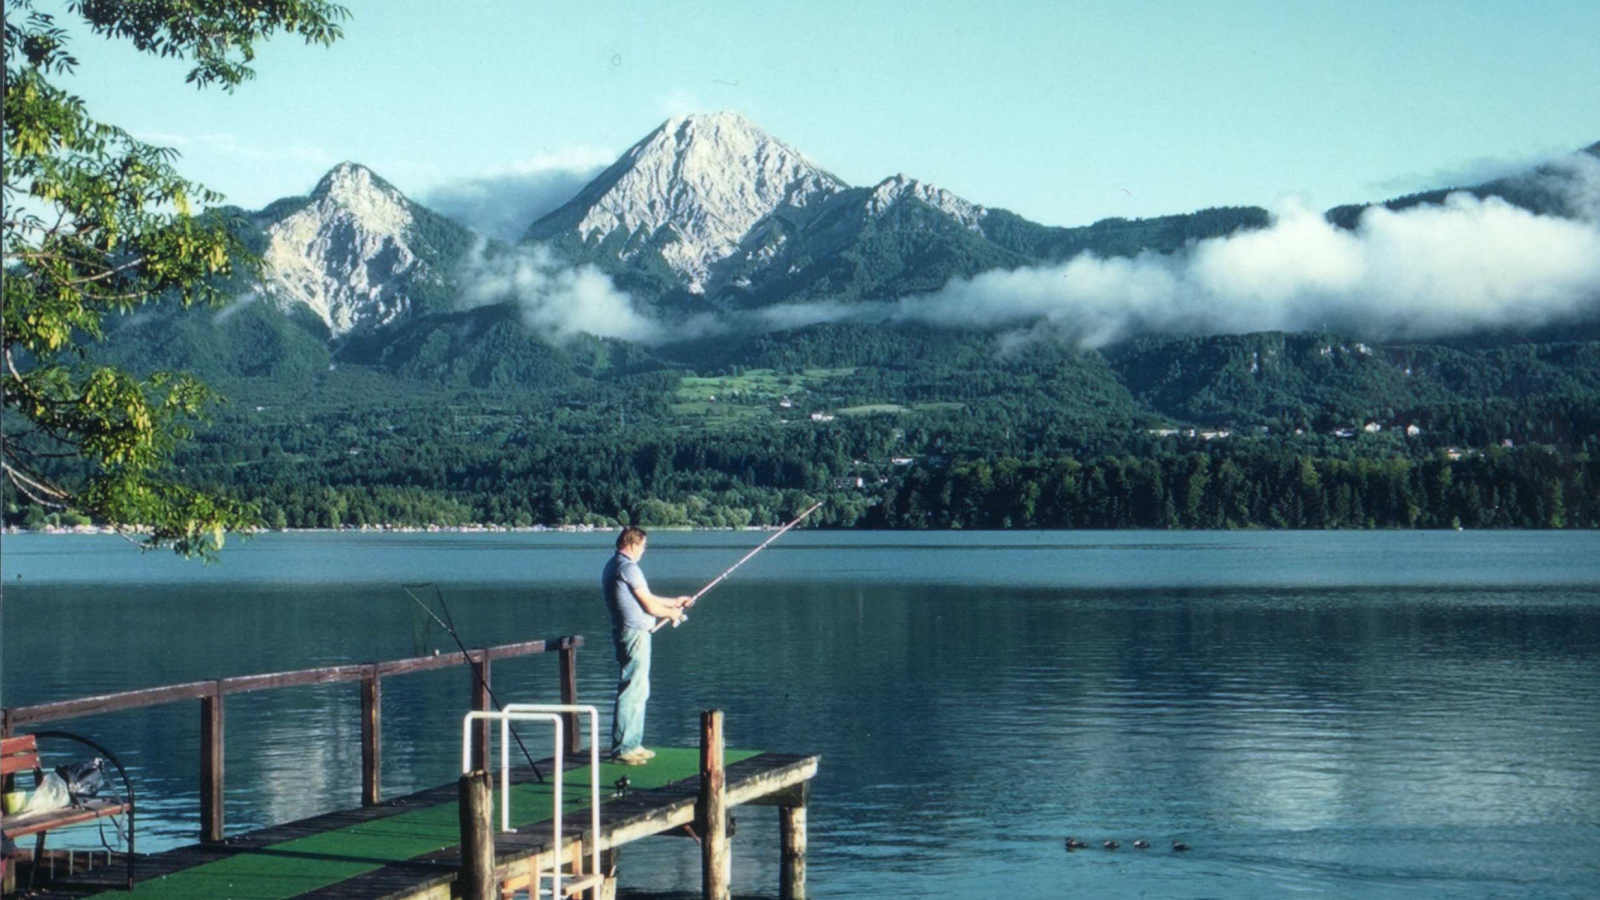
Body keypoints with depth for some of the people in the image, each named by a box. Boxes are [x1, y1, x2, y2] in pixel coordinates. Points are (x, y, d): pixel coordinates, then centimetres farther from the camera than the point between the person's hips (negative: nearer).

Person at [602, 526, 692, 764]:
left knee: (639, 691, 16)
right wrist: (671, 613, 5)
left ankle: (633, 745, 20)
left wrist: (675, 602, 27)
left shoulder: (612, 566, 17)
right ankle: (621, 749, -7)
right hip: (635, 634, -11)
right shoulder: (628, 568, -15)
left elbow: (645, 600, 24)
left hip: (627, 634, 11)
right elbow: (650, 606, -13)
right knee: (631, 691, -8)